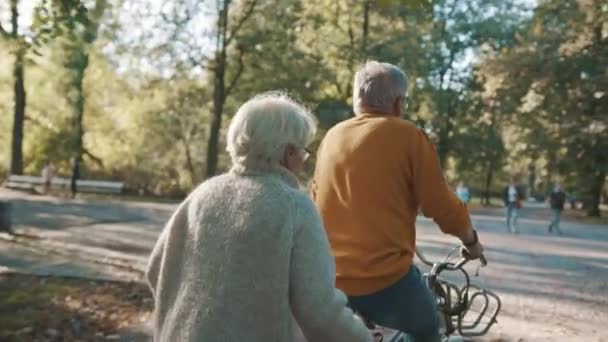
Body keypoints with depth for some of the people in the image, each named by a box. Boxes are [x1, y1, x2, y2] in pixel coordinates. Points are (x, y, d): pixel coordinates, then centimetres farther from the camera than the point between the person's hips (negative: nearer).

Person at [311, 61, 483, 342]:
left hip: (328, 279, 5)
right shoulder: (408, 136, -7)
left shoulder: (332, 136, 9)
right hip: (385, 278, -5)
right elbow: (443, 207, -6)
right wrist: (471, 240, 15)